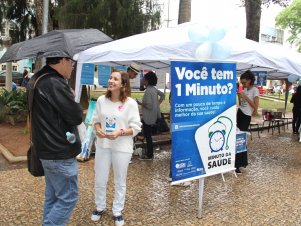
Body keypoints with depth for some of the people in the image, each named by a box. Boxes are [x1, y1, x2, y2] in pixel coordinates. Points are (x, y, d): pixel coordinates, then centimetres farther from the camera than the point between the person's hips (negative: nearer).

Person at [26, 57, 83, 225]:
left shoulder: (36, 80, 10)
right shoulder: (54, 83, -22)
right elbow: (76, 116, -20)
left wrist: (68, 98, 6)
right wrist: (73, 99, -2)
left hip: (48, 149, 10)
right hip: (60, 153, -10)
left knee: (52, 196, 20)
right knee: (68, 198, 2)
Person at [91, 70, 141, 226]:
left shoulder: (130, 103, -12)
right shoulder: (101, 100, -1)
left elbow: (136, 127, -10)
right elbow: (96, 119, 10)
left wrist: (120, 133, -23)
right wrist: (97, 129, -11)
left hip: (122, 148, -3)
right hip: (102, 145, 3)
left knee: (120, 181, 13)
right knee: (100, 180, 14)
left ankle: (117, 211, 32)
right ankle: (100, 207, 38)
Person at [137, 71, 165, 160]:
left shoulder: (148, 91, -21)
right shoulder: (154, 89, 7)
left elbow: (149, 105, -26)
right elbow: (162, 95, 21)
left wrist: (140, 103, -15)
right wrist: (158, 103, 18)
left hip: (148, 117, -10)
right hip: (152, 116, 10)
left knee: (148, 135, 1)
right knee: (148, 135, 19)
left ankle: (149, 155, 11)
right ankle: (150, 153, 29)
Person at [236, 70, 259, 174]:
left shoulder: (255, 90, -9)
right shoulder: (244, 90, 12)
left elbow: (255, 107, -16)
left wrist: (245, 97, -19)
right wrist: (239, 95, 1)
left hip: (246, 116, -7)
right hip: (239, 113, 7)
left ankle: (237, 164, 1)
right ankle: (243, 161, 22)